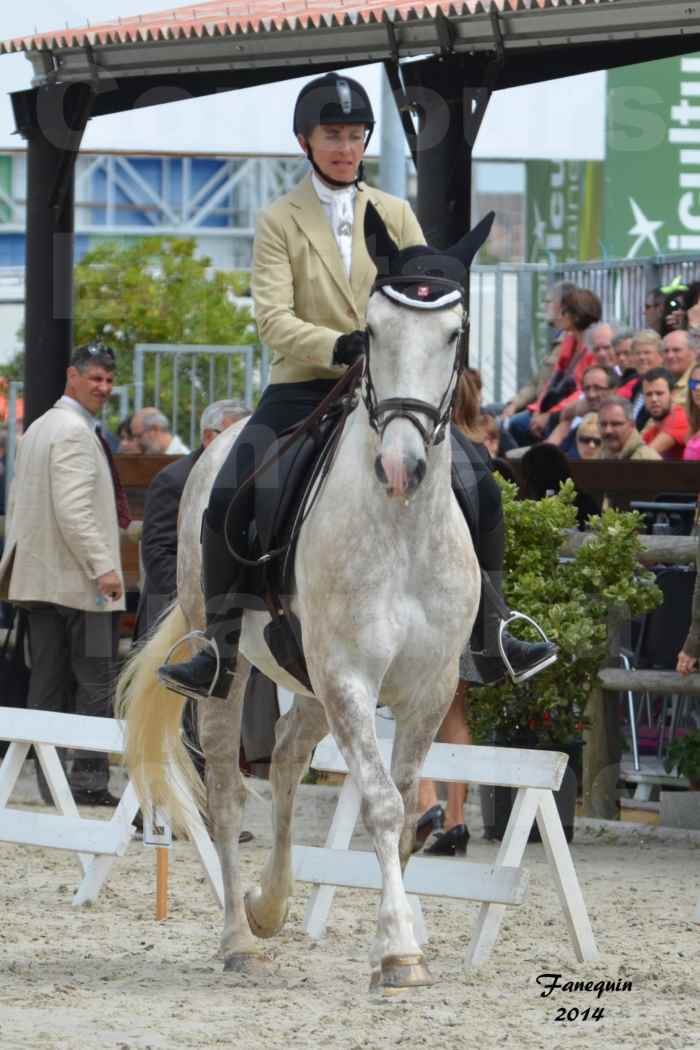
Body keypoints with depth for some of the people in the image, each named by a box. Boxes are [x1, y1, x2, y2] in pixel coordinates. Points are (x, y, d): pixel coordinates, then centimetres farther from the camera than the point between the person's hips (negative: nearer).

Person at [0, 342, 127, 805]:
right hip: (78, 577, -9)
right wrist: (103, 567, -22)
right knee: (96, 680, -7)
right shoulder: (74, 431, -13)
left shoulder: (38, 429, 18)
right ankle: (90, 778, -11)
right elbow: (73, 509, -21)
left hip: (40, 575, 9)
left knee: (49, 681, 8)